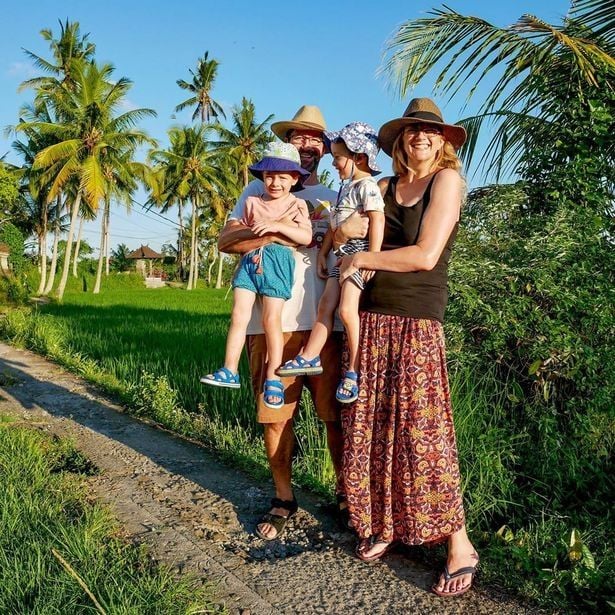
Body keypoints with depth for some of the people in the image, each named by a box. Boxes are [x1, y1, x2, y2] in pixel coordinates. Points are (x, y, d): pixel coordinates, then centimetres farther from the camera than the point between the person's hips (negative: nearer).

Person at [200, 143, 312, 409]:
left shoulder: (296, 204, 4)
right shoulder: (252, 202, 16)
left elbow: (306, 237, -10)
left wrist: (276, 226, -19)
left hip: (277, 260, -4)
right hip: (250, 258, 4)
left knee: (271, 319, -6)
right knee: (239, 315, -1)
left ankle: (273, 379, 4)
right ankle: (230, 371, 5)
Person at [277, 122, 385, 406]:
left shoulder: (367, 186, -11)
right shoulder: (345, 188, 18)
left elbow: (377, 221, -20)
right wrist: (323, 253, 21)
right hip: (342, 255, 9)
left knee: (347, 309, -13)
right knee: (325, 305, 7)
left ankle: (353, 370, -5)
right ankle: (309, 357, 13)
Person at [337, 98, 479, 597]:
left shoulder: (447, 180, -2)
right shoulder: (385, 186, 13)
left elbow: (425, 255, -12)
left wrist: (363, 259, -5)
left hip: (418, 320, -5)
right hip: (373, 315, 5)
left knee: (421, 427, -7)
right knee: (369, 422, 6)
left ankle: (460, 545, 5)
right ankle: (382, 523, 22)